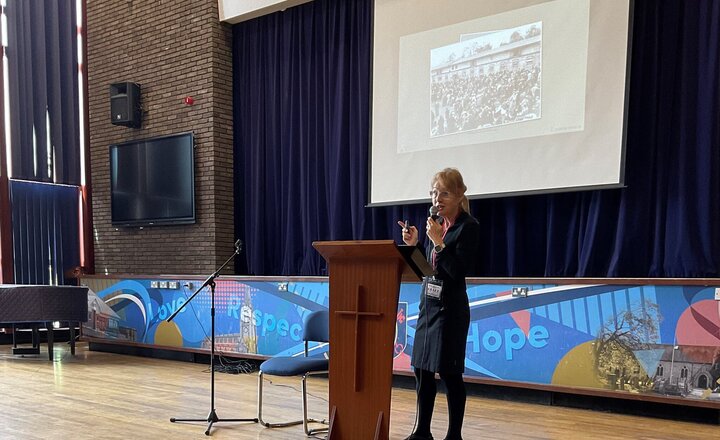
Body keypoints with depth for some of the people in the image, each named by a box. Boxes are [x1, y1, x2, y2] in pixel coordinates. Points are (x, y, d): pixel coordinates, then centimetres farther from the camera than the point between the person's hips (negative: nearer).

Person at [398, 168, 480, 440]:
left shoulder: (468, 226, -10)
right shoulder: (436, 223, 11)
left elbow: (459, 271, -18)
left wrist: (438, 242, -21)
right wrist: (414, 244, 1)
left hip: (451, 307, -7)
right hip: (428, 304, 8)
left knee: (449, 372, 1)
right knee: (422, 369, 12)